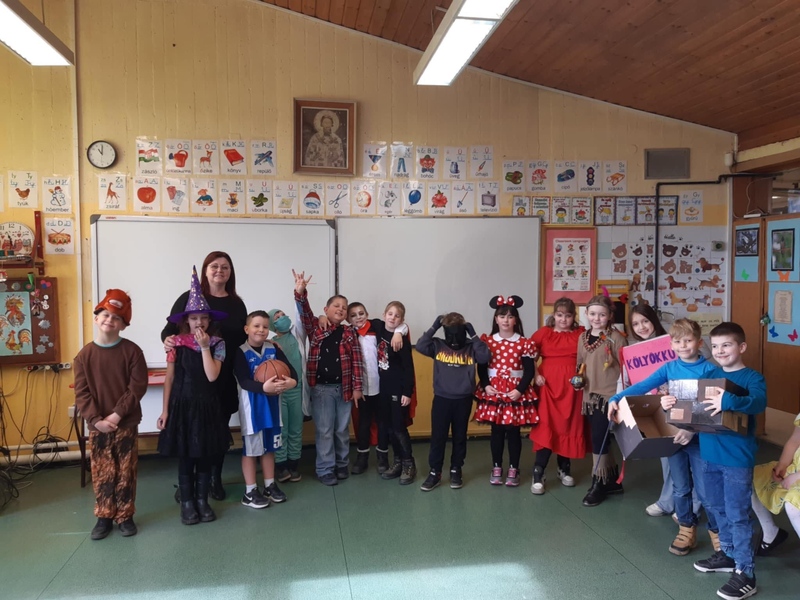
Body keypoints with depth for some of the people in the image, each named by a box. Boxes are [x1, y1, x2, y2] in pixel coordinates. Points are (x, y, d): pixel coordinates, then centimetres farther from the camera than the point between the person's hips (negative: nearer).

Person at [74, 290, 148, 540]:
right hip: (97, 426, 1)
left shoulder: (132, 351, -6)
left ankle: (125, 516, 21)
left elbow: (138, 387, -10)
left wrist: (116, 415, -16)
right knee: (102, 473, 8)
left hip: (127, 424, -1)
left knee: (126, 473, 7)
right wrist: (96, 419, -14)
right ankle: (104, 517, 24)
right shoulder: (85, 354, -1)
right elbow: (81, 392, -3)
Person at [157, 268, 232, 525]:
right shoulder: (177, 343, -4)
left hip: (207, 406, 1)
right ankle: (187, 503, 21)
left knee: (205, 456, 9)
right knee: (185, 457, 7)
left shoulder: (217, 343, -3)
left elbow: (212, 376, -15)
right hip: (183, 405, -1)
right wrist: (165, 410, -2)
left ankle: (202, 500, 24)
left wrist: (204, 347, -17)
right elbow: (169, 378, 0)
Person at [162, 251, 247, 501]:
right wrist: (168, 339, -24)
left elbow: (243, 338, 14)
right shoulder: (189, 298, -2)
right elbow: (170, 328, -4)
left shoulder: (236, 304, 8)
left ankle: (215, 479, 27)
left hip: (224, 379, 3)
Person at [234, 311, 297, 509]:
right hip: (252, 405, -5)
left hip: (273, 403, 5)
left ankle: (270, 485, 30)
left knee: (269, 446, 16)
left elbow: (291, 369, -7)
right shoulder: (241, 352, -13)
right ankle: (250, 492, 17)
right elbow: (243, 381, -24)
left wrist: (292, 382, -29)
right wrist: (264, 387, -39)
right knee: (251, 448, 5)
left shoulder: (274, 349, 1)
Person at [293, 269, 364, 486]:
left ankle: (342, 465, 29)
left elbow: (357, 361, 1)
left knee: (342, 429, 13)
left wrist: (357, 387, -5)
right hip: (321, 388, -2)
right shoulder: (315, 328, 2)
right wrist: (300, 293, -33)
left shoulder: (349, 333, 4)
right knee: (324, 430, 4)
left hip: (344, 388, 2)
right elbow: (305, 313, -16)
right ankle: (325, 469, 15)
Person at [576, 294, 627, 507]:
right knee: (599, 439, 13)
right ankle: (613, 480, 30)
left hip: (609, 395, -6)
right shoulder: (583, 337, 9)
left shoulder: (616, 338, -9)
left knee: (599, 438, -7)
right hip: (590, 396, 6)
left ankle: (599, 483, 9)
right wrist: (578, 378, 0)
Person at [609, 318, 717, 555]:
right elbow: (642, 386, -9)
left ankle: (717, 530, 28)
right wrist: (616, 399, -24)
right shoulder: (669, 368, 0)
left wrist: (693, 429, -28)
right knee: (680, 488, 13)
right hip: (673, 435, 3)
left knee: (705, 489, 4)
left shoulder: (709, 370, -8)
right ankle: (687, 530, 31)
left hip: (700, 436, -3)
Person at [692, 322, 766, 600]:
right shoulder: (711, 375, 7)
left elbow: (759, 402, -31)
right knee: (715, 507, 19)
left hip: (737, 457, -7)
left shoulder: (752, 377, -12)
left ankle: (746, 573, 13)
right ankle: (729, 553, 38)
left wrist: (729, 401, -50)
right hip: (710, 454, 7)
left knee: (738, 514, 0)